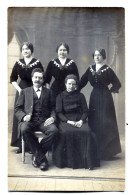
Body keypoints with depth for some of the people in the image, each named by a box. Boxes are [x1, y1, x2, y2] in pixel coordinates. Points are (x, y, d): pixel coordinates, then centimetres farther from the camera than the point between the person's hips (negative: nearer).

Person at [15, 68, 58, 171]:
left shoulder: (48, 92, 21)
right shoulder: (25, 91, 19)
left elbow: (53, 108, 15)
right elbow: (18, 109, 13)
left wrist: (52, 117, -7)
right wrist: (23, 116, -8)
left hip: (44, 121, 1)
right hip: (29, 120, 0)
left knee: (54, 130, -31)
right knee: (24, 129, -35)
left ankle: (37, 155, -16)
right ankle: (41, 158, -22)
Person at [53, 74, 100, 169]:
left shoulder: (80, 96, 16)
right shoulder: (61, 96, 11)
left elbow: (85, 111, 10)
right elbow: (59, 112, 3)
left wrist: (81, 120, -11)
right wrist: (68, 121, -14)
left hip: (79, 120, 1)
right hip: (65, 120, -1)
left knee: (87, 132, -29)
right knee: (66, 133, -34)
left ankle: (87, 161, -19)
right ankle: (68, 160, -20)